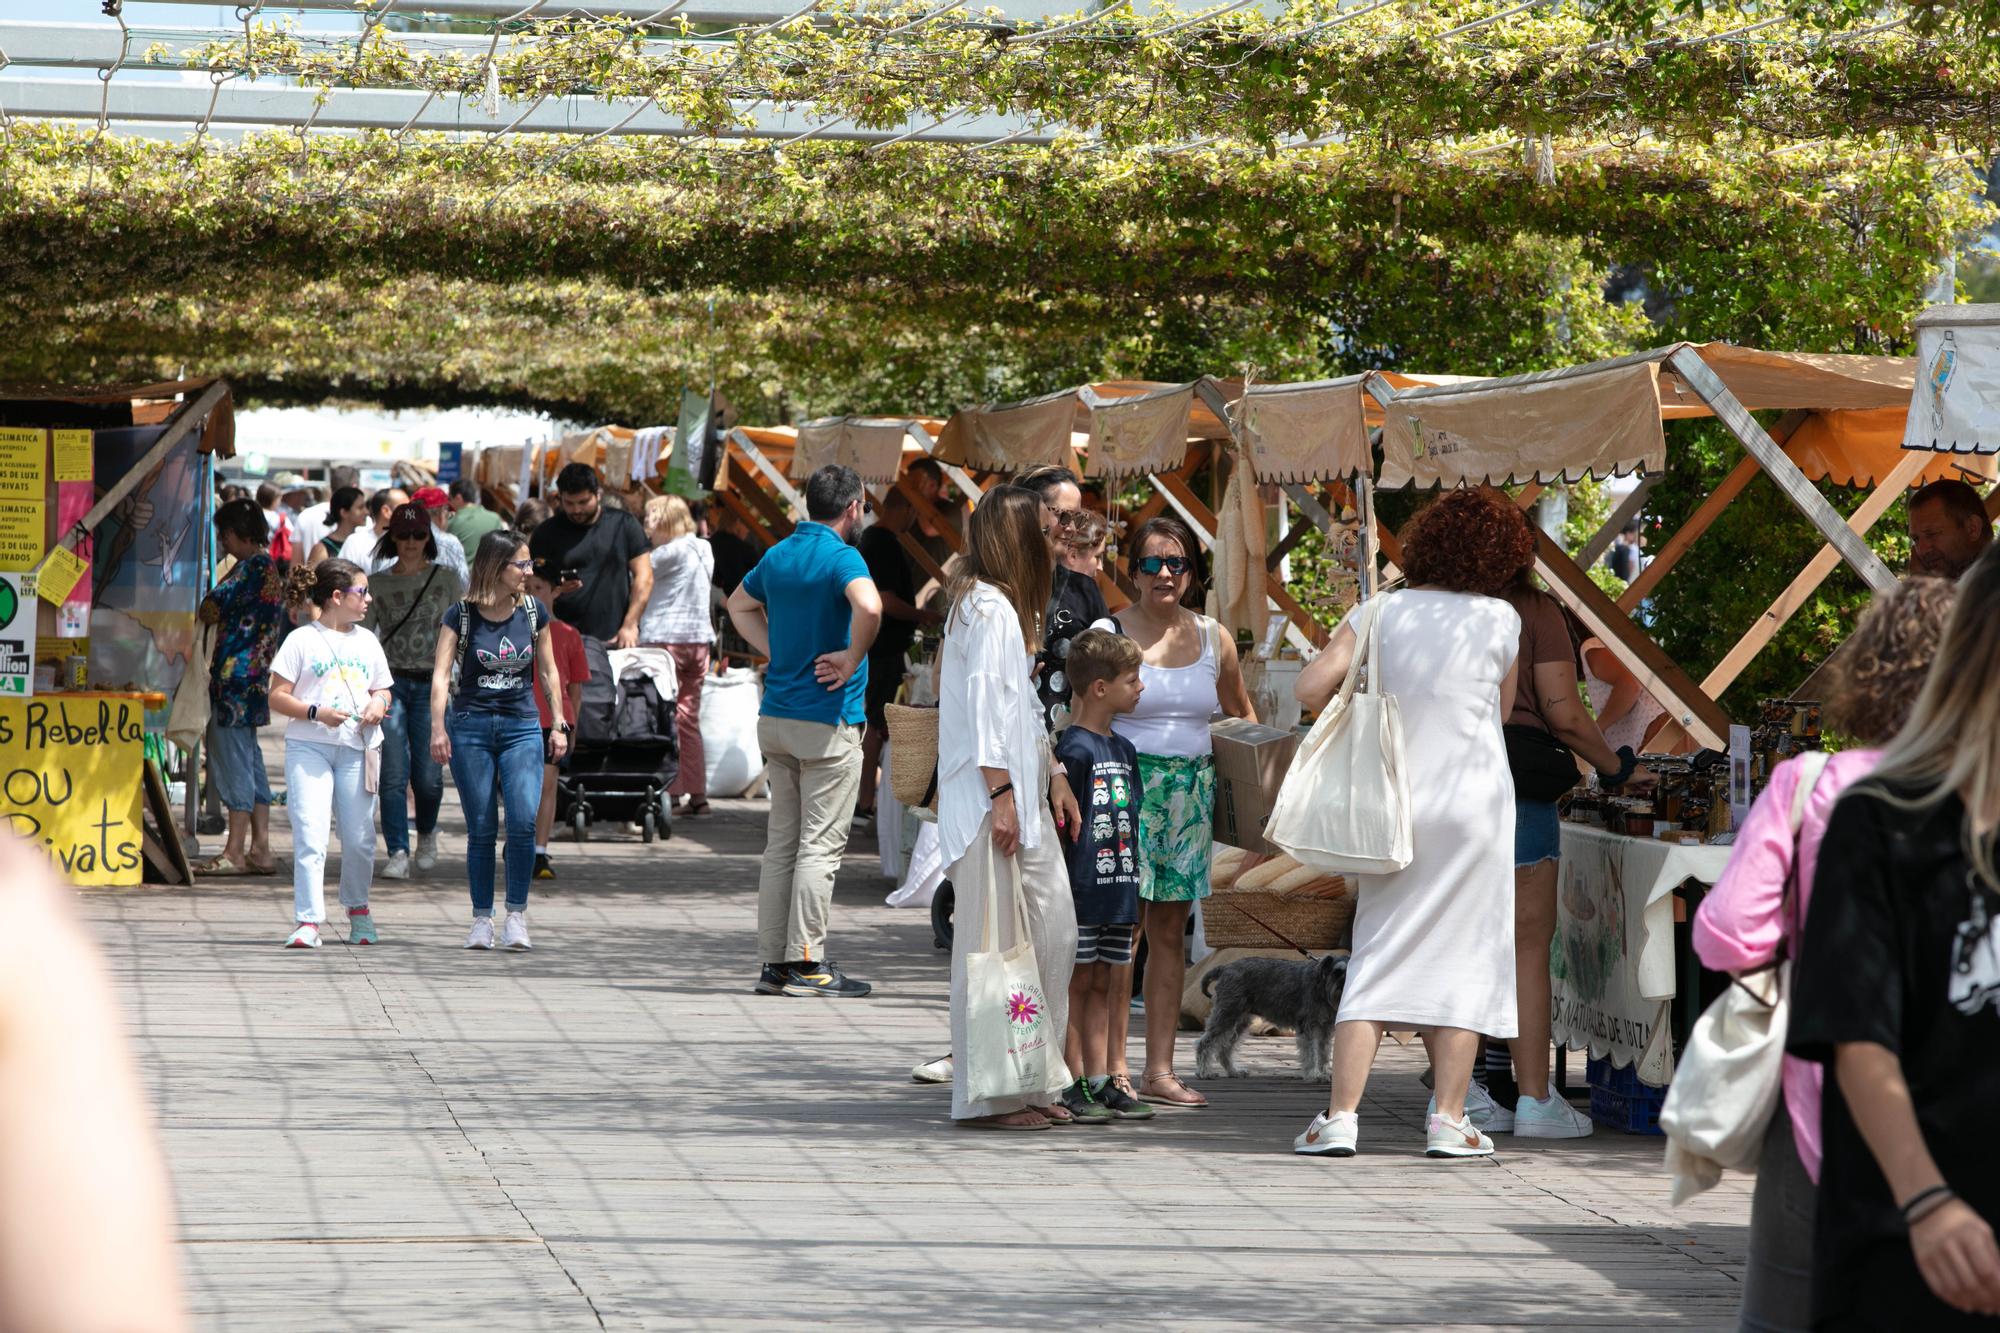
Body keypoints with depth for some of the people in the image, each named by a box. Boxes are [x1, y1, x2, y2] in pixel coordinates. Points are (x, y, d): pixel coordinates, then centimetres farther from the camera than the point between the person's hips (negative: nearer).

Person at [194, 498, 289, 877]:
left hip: (236, 673, -10)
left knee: (234, 759, -7)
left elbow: (213, 608, -14)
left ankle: (234, 852, -6)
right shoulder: (271, 568, 16)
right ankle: (260, 849, 12)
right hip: (256, 676, 10)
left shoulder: (252, 566, -13)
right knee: (250, 763, 12)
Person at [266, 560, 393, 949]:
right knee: (310, 836, -12)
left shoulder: (366, 641, 16)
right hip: (309, 747, -4)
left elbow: (382, 690, 25)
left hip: (357, 748, 4)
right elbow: (277, 697, -2)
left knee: (358, 836, 6)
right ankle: (309, 922, -14)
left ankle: (357, 907, 29)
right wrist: (316, 713, -17)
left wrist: (378, 704, 1)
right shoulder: (302, 640, 0)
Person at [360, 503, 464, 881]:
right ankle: (398, 854, -7)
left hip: (432, 683, -1)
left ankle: (427, 836, 26)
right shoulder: (377, 585, 8)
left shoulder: (447, 580, 6)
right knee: (393, 775, -9)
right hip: (390, 682, 1)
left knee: (428, 775, -3)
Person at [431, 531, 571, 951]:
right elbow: (441, 673, -8)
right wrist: (438, 728, -18)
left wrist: (560, 725, 10)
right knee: (481, 829, 1)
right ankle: (482, 918, 10)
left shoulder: (533, 612, 4)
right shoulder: (461, 615, -4)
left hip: (522, 728, 1)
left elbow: (548, 672, 13)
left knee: (524, 822, -14)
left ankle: (517, 915, -5)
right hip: (471, 728, -1)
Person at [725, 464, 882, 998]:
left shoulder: (779, 555, 10)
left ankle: (773, 961, 11)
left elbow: (740, 604, 28)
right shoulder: (841, 557, -13)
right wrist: (852, 660, -18)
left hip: (775, 715, 7)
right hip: (829, 720, -7)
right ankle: (806, 962, -5)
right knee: (821, 844, -4)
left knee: (781, 843, 10)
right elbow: (868, 608, -34)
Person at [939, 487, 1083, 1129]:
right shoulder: (990, 608, -13)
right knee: (994, 943, -7)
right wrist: (1001, 796, -20)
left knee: (1052, 932, 10)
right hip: (990, 799, -10)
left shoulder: (1003, 605, 19)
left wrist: (1052, 777, 22)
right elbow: (984, 706, -18)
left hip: (1020, 799, 10)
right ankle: (988, 1094, -3)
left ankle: (1033, 1081, 17)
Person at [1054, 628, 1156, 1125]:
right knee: (1076, 985, -2)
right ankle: (1073, 1084, 2)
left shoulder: (1124, 750, 14)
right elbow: (1060, 827, -14)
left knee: (1105, 987, 10)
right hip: (1081, 892, -8)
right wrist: (1061, 893, -17)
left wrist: (1135, 898, 20)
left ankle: (1100, 1082, 14)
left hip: (1118, 893, 8)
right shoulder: (1074, 749, -12)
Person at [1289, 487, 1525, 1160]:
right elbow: (1500, 709, 7)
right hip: (1474, 801, -2)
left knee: (1377, 956, 5)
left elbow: (1311, 687, -7)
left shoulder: (1380, 612, 1)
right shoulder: (1500, 620, -3)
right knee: (1464, 954, 5)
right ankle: (1448, 1118, 1)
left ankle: (1341, 1115, -3)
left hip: (1394, 800, 2)